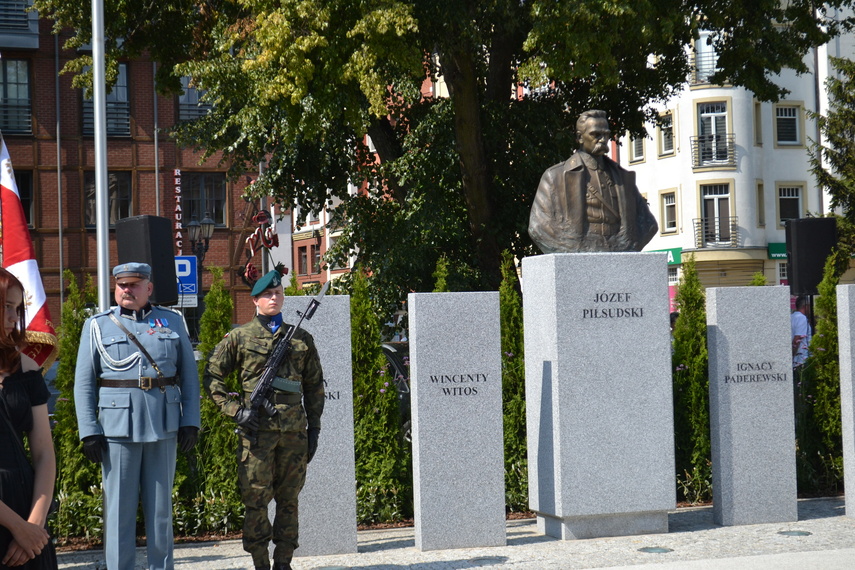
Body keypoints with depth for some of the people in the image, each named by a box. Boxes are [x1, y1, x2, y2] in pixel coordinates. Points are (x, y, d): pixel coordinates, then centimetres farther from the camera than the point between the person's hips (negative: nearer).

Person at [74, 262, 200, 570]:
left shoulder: (172, 322, 9)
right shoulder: (97, 325, 5)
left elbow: (189, 375, 9)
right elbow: (84, 383, 3)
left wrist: (190, 422, 1)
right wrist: (89, 431, -5)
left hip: (163, 428, 2)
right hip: (118, 428, -1)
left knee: (161, 507, 9)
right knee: (119, 508, 1)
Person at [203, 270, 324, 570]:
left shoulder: (301, 339, 13)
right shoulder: (240, 337, 5)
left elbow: (314, 385, 17)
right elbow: (212, 376, 6)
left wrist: (314, 427, 11)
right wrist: (235, 409, -5)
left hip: (294, 431, 3)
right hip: (257, 429, -3)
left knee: (289, 499, 7)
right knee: (256, 498, -3)